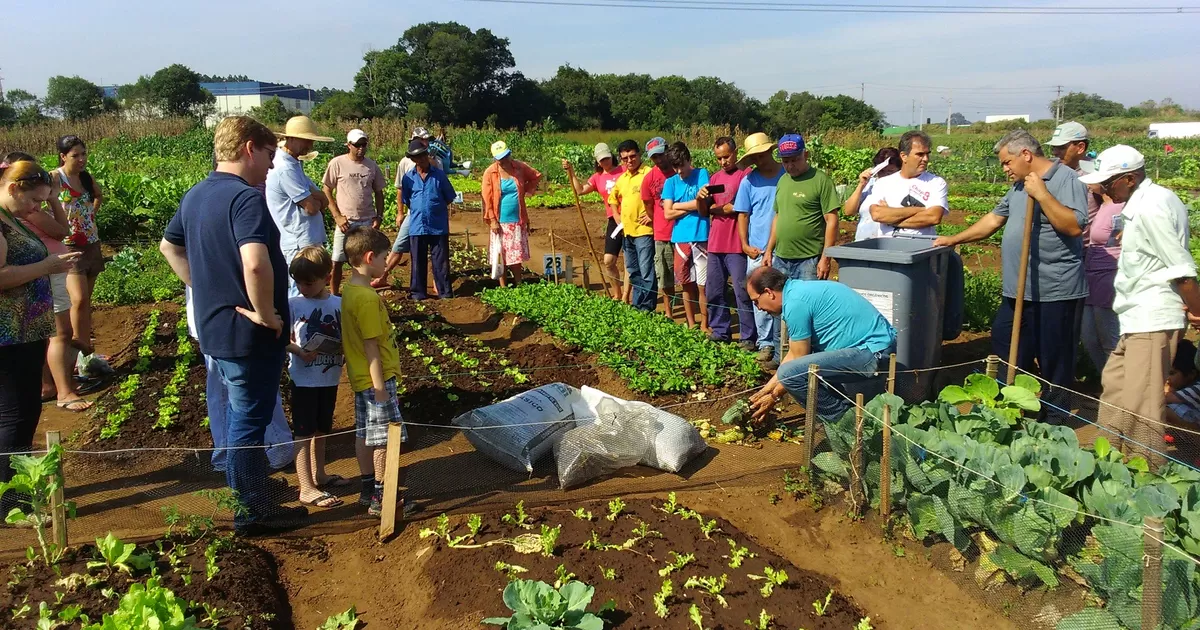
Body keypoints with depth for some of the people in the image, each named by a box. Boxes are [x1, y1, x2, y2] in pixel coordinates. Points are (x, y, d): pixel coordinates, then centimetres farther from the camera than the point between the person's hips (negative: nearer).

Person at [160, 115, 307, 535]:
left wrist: (204, 290, 18)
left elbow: (169, 246, 23)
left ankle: (242, 493, 38)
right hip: (249, 333, -9)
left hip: (213, 325, 9)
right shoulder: (246, 198, -22)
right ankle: (251, 512, 18)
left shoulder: (196, 196, 8)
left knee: (239, 415, 23)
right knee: (249, 421, 4)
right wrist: (266, 312, -24)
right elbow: (256, 264, -38)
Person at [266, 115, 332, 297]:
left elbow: (324, 201, 11)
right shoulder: (286, 169, -18)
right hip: (300, 245, -10)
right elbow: (312, 207, -18)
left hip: (305, 242, 10)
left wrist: (311, 195, -10)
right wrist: (316, 197, 3)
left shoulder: (293, 164, 14)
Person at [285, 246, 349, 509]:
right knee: (304, 433, 2)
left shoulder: (339, 304, -2)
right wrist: (300, 352, -26)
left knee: (321, 430, 19)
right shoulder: (293, 305, -9)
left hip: (330, 378, 4)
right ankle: (306, 488, 6)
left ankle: (319, 474, 36)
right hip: (304, 379, -3)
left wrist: (345, 354, -15)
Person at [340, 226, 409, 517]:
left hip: (361, 379, 10)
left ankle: (368, 489, 29)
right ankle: (381, 498, 9)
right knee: (385, 437, 0)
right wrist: (379, 386, -18)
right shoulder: (368, 298, -22)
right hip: (375, 379, -10)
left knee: (364, 434, 17)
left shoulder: (350, 290, 7)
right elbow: (371, 346, -22)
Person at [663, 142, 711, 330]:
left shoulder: (702, 174, -2)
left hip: (700, 237, -3)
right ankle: (691, 325, 23)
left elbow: (703, 209, -10)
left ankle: (704, 326, 11)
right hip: (680, 238, 3)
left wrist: (678, 206, -15)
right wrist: (692, 205, -6)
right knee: (687, 284, 11)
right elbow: (668, 213, -3)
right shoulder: (671, 182, 8)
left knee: (703, 285, -1)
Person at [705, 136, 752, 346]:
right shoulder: (714, 178, 16)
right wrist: (702, 199, -6)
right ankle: (720, 332, 21)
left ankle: (748, 337, 1)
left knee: (742, 293, -5)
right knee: (713, 292, 10)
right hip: (715, 244, 7)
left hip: (736, 245, -7)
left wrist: (716, 208, -1)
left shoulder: (745, 175, -4)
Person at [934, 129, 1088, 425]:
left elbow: (1074, 226, -23)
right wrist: (954, 239, 20)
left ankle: (1054, 420, 13)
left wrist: (1042, 194, -23)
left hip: (1055, 292, -9)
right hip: (1018, 291, 9)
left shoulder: (1066, 180, -12)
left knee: (1054, 360, 2)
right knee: (1005, 356, 15)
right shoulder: (1020, 185, 16)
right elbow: (994, 219, 23)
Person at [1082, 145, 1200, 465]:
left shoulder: (1150, 207, -19)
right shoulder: (1146, 201, 12)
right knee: (1113, 383, 20)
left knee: (1138, 404, -7)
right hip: (1139, 319, 11)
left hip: (1152, 321, -11)